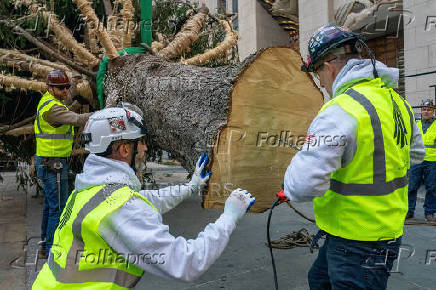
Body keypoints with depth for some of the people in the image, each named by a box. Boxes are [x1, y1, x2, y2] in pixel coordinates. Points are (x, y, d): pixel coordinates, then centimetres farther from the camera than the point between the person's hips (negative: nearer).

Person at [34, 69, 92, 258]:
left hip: (47, 162, 11)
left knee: (50, 205, 18)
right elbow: (77, 119, -34)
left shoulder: (46, 101, 13)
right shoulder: (51, 107, -19)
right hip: (53, 165, -11)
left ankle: (45, 247, 31)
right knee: (58, 208, -4)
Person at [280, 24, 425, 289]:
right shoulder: (397, 101, 3)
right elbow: (415, 155, 20)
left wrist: (291, 180, -10)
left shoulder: (340, 111, -27)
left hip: (357, 245, -9)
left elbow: (304, 185, -32)